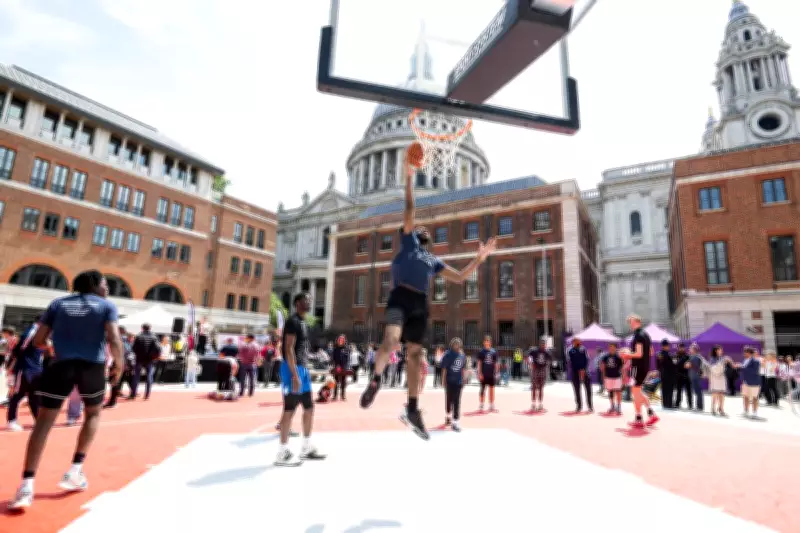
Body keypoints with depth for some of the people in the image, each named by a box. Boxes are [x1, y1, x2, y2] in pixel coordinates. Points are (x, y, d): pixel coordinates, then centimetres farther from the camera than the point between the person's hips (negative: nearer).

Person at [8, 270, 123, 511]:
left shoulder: (58, 303, 14)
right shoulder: (107, 306, 3)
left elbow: (38, 341, 10)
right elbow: (114, 341, -10)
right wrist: (119, 366, 3)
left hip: (61, 365, 2)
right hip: (93, 366, -2)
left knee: (43, 422, 8)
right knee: (93, 414, 21)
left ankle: (27, 485, -2)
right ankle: (75, 470, 15)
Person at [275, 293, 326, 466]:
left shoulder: (303, 322, 17)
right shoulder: (293, 321, -13)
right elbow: (289, 349, -21)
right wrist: (295, 375, -25)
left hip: (303, 368, 10)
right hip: (293, 369, -10)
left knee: (309, 407, 13)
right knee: (290, 409, -4)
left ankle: (307, 448, 23)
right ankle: (283, 454, 5)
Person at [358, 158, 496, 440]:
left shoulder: (434, 260, 28)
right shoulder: (407, 240, 16)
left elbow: (459, 277, 26)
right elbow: (410, 209, 10)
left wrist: (479, 258, 19)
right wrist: (410, 176, 8)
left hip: (420, 304, 5)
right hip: (400, 297, -5)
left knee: (414, 354, 4)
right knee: (391, 340, -28)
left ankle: (412, 409, 12)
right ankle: (375, 380, -1)